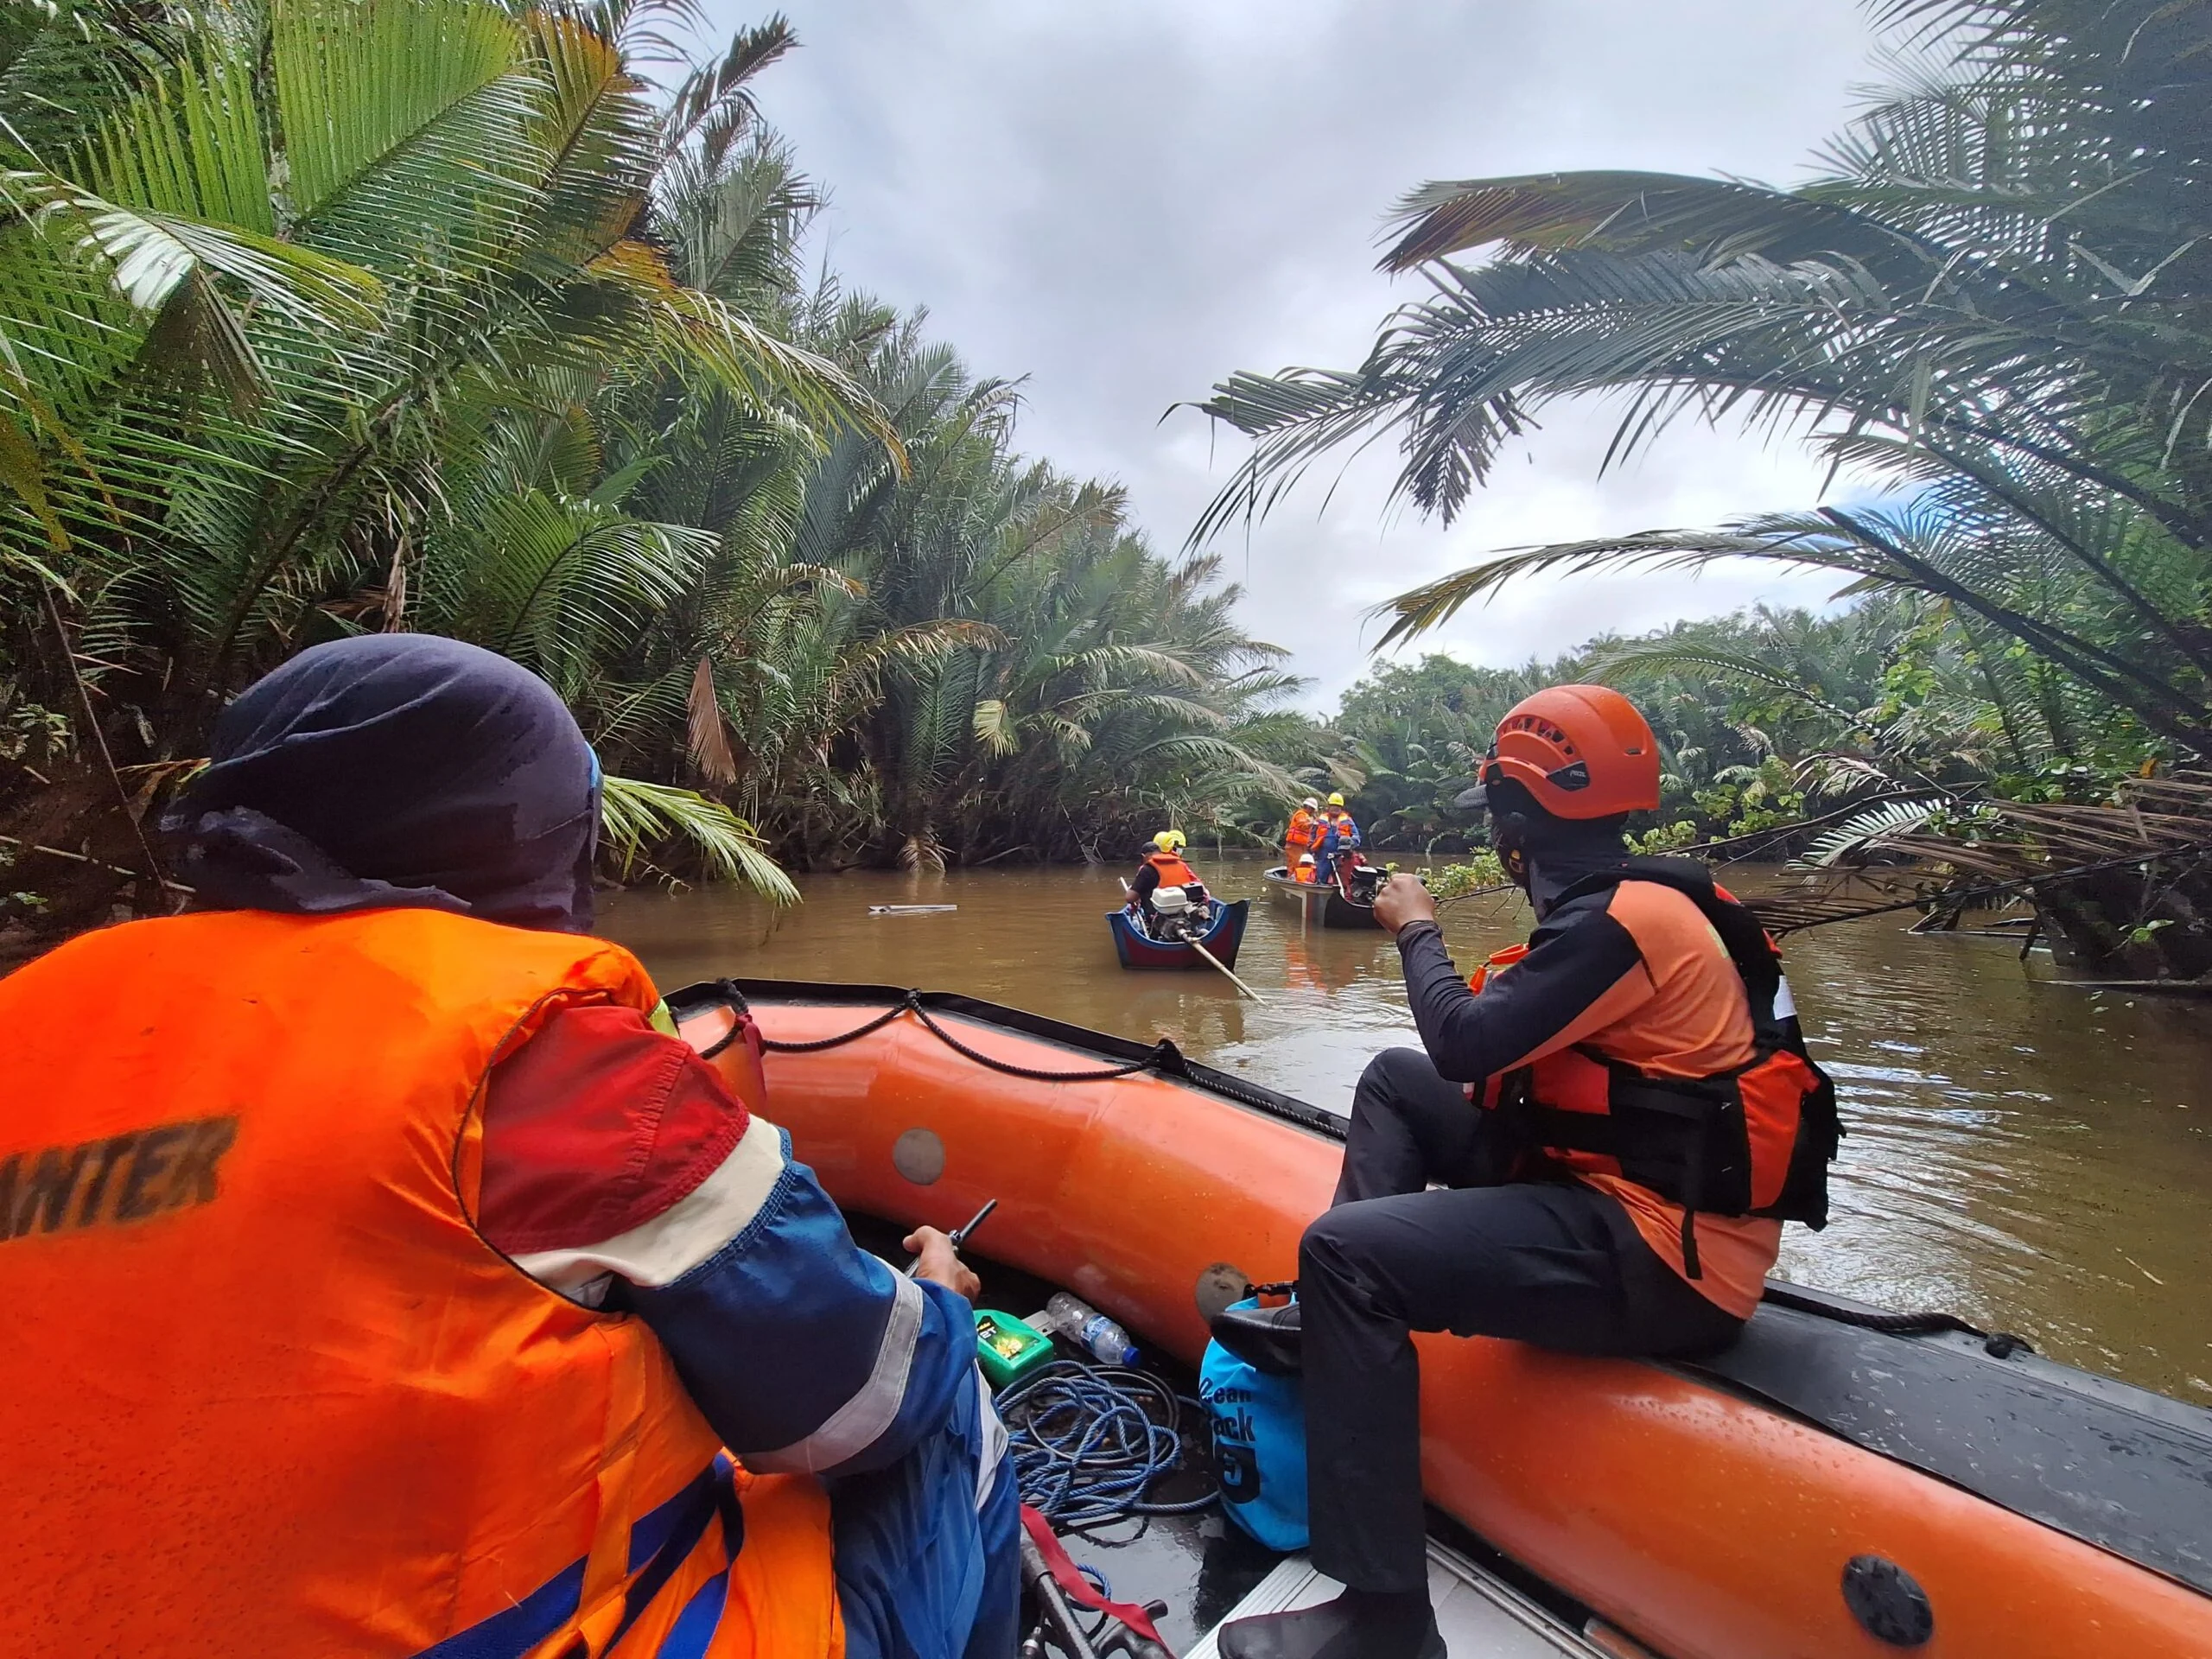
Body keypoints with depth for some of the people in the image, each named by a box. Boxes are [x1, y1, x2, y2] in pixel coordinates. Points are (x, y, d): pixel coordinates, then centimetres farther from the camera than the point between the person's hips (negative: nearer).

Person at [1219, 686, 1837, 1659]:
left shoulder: (1620, 916, -20)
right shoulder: (1619, 897, 10)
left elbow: (1464, 1043, -22)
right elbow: (1509, 1031, 14)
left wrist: (1416, 930, -6)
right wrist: (1426, 931, 7)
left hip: (1662, 1261, -10)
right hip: (1620, 1184, 11)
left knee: (1343, 1250, -24)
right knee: (1393, 1079, 13)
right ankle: (1334, 1323, 9)